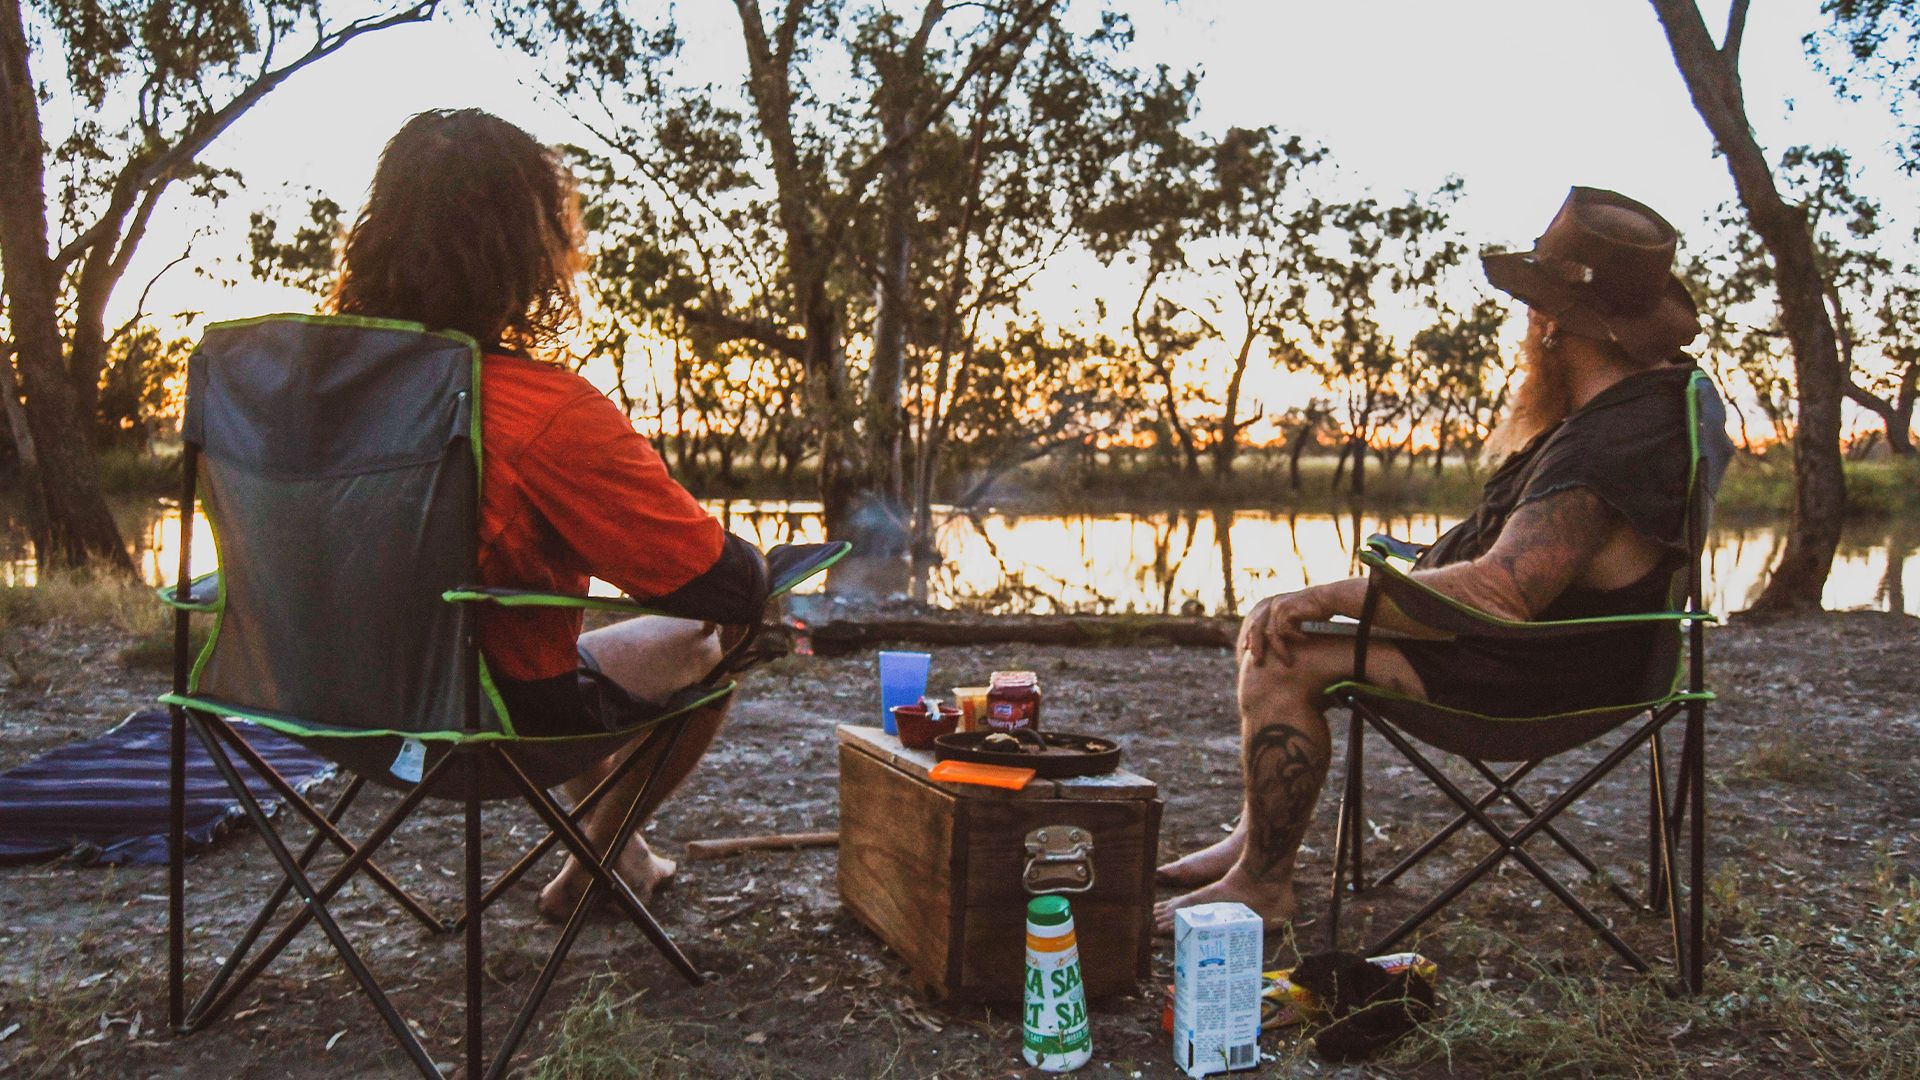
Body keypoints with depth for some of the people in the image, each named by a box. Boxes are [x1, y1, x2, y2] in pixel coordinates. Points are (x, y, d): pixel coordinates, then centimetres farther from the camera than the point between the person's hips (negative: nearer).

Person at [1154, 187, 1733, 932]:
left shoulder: (1606, 449, -30)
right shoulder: (1657, 386, 4)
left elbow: (1498, 593, -38)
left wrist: (1328, 597, -30)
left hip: (1532, 675, -11)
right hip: (1548, 631, 11)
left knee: (1285, 658, -22)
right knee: (1265, 625, 10)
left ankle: (1262, 884, -5)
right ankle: (1256, 837, 18)